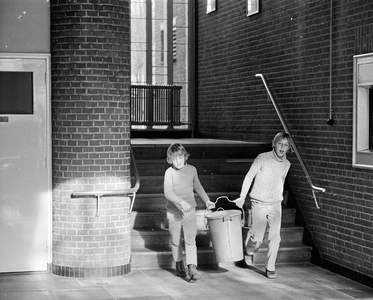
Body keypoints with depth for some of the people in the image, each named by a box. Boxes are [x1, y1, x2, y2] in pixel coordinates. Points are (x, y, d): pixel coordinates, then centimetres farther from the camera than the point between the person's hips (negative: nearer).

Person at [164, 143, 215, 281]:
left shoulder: (192, 170, 4)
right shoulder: (169, 172, -6)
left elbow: (198, 187, 21)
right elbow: (168, 193, -17)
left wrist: (207, 200, 19)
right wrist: (181, 202, -31)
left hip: (190, 211, 1)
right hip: (174, 212, -1)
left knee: (190, 240, -9)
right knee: (176, 241, 10)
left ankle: (192, 268, -14)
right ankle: (179, 265, 29)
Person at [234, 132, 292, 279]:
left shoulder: (286, 164, 4)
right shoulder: (262, 158, -11)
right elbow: (249, 177, -5)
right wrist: (242, 196, -10)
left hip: (275, 205, 4)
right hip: (259, 204, -4)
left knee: (275, 237, -6)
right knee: (257, 238, -2)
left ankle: (270, 267, 6)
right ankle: (249, 250, 32)